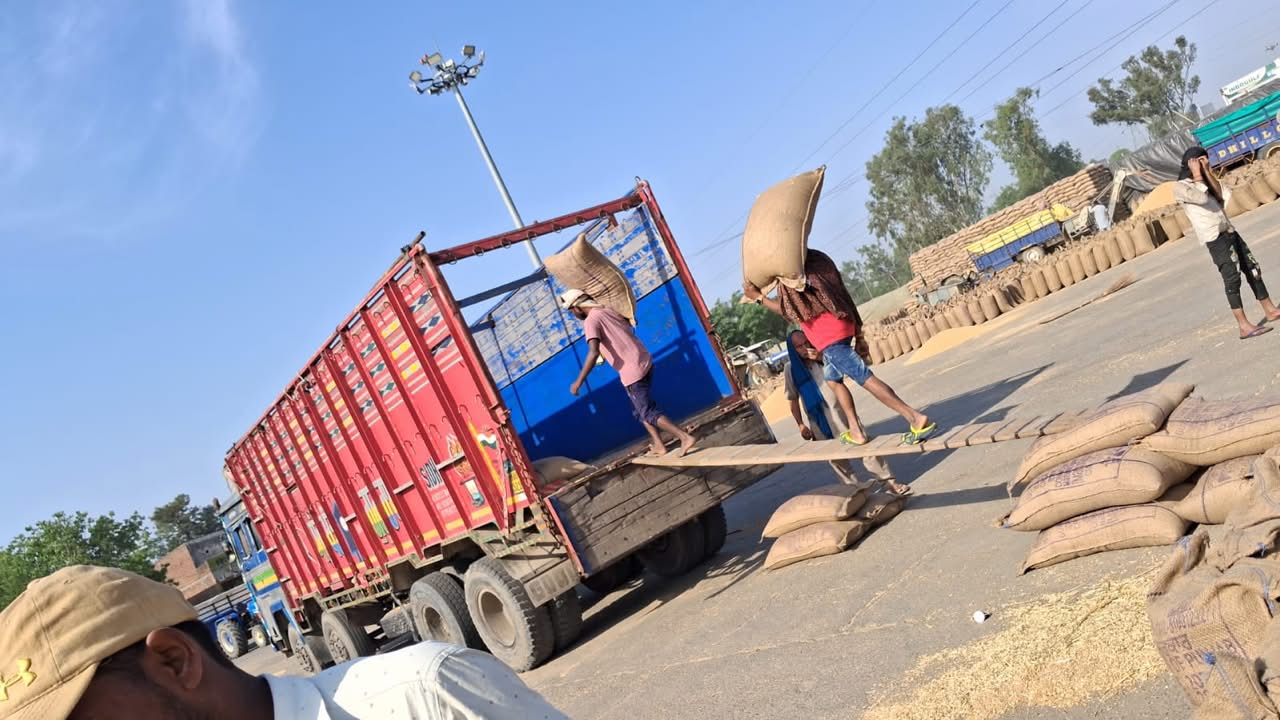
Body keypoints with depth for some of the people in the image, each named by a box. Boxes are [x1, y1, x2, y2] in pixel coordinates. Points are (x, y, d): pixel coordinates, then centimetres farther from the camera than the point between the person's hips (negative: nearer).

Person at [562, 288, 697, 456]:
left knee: (649, 413, 0)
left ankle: (686, 438, -6)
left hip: (632, 372, -9)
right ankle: (658, 445, 22)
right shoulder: (608, 310, 13)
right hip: (645, 362, 9)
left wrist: (579, 381, -20)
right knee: (640, 409, 22)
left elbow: (593, 353, -24)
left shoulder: (591, 321, -12)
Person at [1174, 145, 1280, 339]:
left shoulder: (1203, 181, 21)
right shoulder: (1180, 188, -4)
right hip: (1215, 238, -8)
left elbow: (1224, 195, 7)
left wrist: (1208, 172, 3)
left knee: (1253, 270, 12)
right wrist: (1197, 176, -7)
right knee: (1232, 279, -13)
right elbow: (1203, 198, -20)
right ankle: (1244, 326, -14)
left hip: (1230, 233, 8)